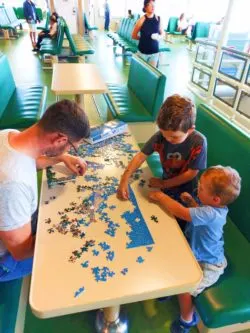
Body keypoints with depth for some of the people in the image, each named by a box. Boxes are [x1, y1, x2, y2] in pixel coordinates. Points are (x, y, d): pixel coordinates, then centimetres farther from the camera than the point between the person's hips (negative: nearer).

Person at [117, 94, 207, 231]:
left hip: (185, 194, -2)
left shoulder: (198, 142, -31)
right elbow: (141, 156, -17)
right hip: (165, 189, 3)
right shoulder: (160, 136, -25)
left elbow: (191, 173, -24)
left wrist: (163, 184, -20)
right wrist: (124, 179, -27)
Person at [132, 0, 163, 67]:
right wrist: (143, 38, 0)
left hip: (155, 51, 3)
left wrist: (158, 37, -8)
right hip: (143, 51, -3)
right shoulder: (142, 20, -8)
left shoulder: (158, 19, 2)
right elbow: (134, 36, -1)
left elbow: (161, 33, 14)